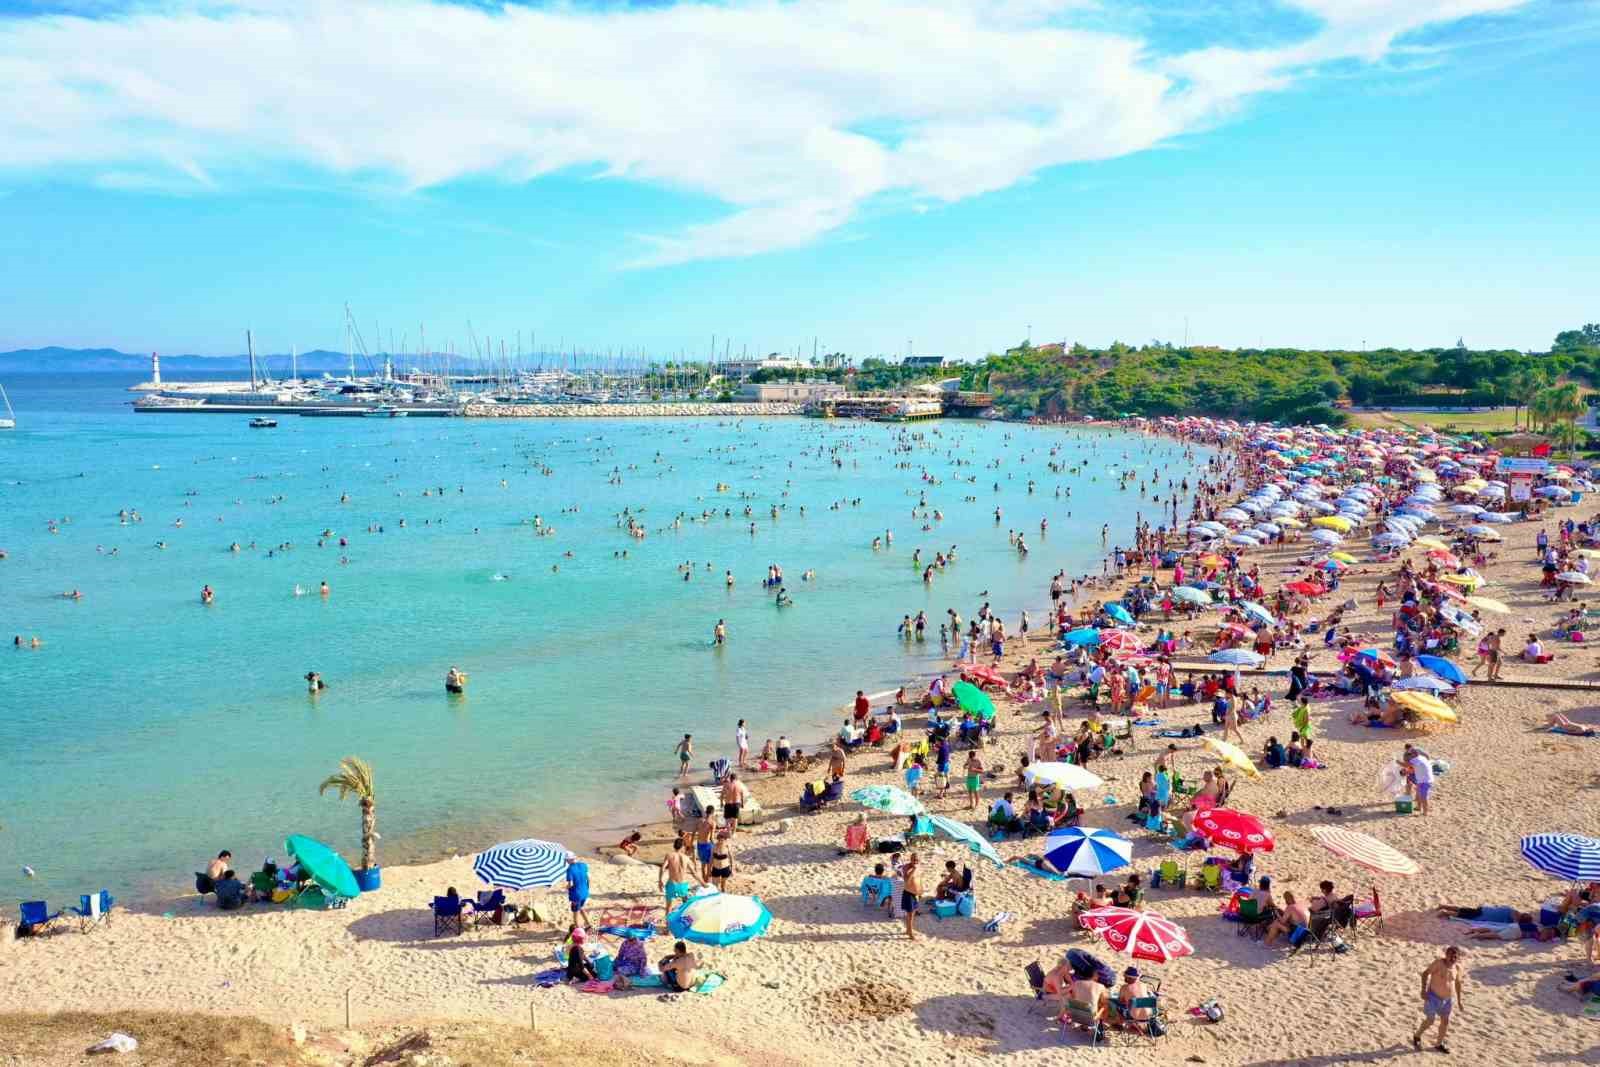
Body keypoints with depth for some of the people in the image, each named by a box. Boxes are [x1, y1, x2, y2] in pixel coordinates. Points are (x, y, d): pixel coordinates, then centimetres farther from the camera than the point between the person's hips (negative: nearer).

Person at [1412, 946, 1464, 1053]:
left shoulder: (1457, 967, -3)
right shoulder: (1439, 962, -19)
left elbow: (1458, 983, 11)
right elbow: (1425, 973, -15)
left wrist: (1459, 999, 14)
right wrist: (1424, 990, -21)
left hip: (1449, 999, 5)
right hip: (1434, 996, -5)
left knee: (1445, 1021, 8)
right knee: (1430, 1021, -3)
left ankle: (1439, 1044, 25)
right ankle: (1417, 1036, 22)